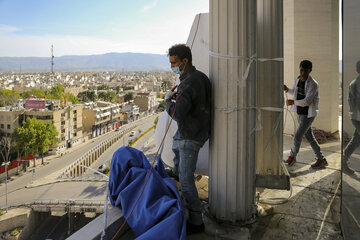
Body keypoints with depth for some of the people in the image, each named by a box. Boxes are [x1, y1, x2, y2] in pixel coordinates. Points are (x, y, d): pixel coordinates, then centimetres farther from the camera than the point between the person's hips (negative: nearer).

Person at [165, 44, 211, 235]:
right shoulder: (201, 76, 3)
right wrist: (179, 98, 6)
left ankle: (196, 222, 2)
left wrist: (168, 100, -10)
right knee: (176, 147, 37)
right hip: (200, 129, 10)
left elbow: (178, 115, -29)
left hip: (191, 136, -10)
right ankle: (176, 172, 65)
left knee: (186, 179, -6)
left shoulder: (187, 85, -26)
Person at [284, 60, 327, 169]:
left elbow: (307, 101, -23)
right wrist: (287, 89, 5)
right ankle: (321, 159, 24)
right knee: (309, 137, 13)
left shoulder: (313, 84, -19)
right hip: (300, 113, 8)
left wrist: (293, 102, -14)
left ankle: (292, 156, 17)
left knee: (297, 137, -6)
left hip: (308, 115, -8)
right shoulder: (297, 79, 4)